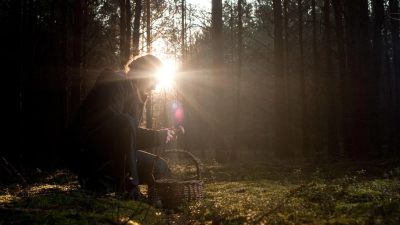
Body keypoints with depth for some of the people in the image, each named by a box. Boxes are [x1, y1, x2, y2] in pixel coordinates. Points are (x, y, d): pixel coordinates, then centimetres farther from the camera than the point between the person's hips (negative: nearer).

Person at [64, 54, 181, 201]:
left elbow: (130, 136, 12)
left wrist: (160, 136, -4)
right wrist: (156, 136, -21)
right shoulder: (115, 83, -11)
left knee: (159, 167, -3)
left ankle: (99, 182, -2)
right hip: (85, 153, -9)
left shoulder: (137, 96, 15)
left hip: (111, 154, 9)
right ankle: (130, 189, -30)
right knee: (125, 121, -33)